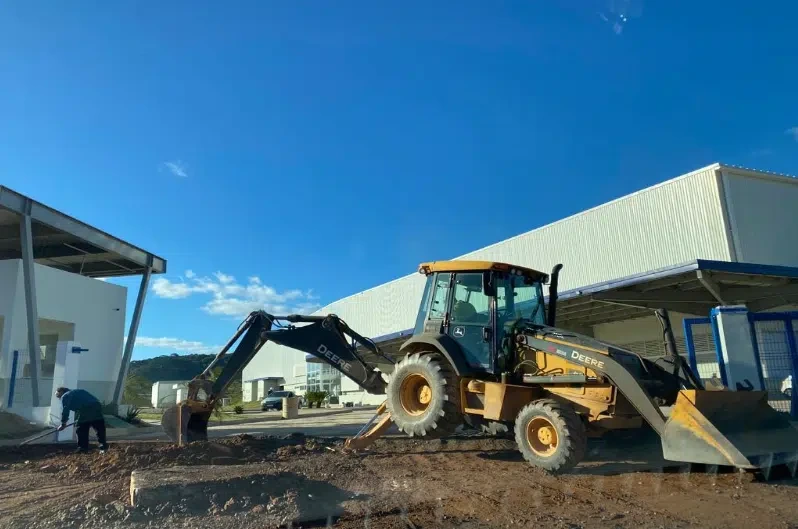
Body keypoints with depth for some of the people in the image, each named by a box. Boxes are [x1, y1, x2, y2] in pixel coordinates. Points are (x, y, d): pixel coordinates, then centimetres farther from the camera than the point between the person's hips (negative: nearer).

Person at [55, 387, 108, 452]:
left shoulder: (65, 396, 14)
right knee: (99, 427, 12)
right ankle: (103, 444, 13)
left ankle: (83, 447, 8)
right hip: (97, 406, 7)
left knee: (81, 429, 7)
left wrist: (63, 423, 6)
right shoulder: (78, 391, 36)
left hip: (84, 410, -7)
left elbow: (65, 410, 3)